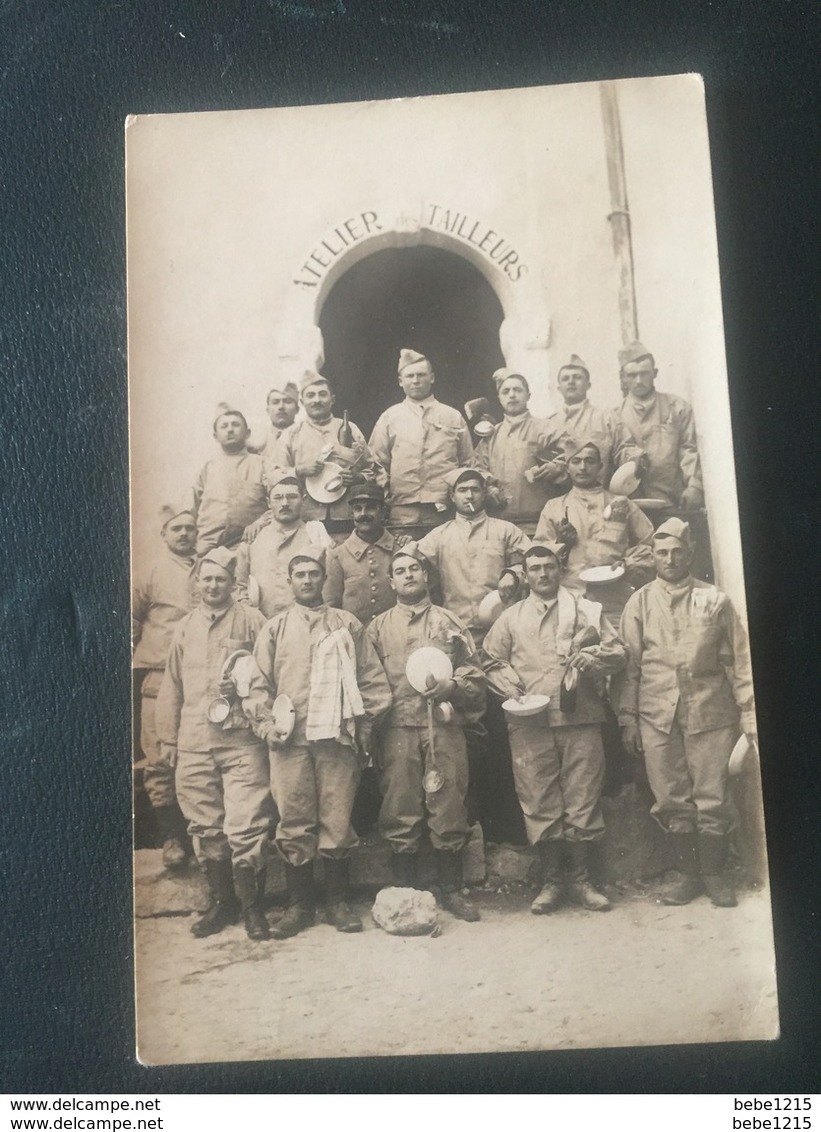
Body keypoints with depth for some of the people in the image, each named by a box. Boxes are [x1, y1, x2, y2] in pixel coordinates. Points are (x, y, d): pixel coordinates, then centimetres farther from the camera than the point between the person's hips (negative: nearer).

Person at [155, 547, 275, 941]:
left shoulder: (251, 620, 3)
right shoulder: (185, 627, 16)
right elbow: (172, 686, 18)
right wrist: (168, 738, 16)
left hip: (242, 739, -4)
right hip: (193, 743, 4)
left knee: (246, 826, -6)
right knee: (205, 827, 9)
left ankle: (252, 905, 9)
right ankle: (221, 901, 24)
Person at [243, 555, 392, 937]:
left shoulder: (347, 624, 12)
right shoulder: (275, 627, 13)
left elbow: (373, 680, 9)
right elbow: (258, 683, 9)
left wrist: (363, 724, 2)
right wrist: (266, 723, -4)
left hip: (338, 736, 0)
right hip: (290, 739, 1)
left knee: (337, 820, 2)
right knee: (294, 823, 2)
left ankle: (337, 901, 15)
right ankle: (299, 904, 14)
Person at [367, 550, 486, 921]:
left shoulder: (449, 622, 14)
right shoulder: (378, 627, 12)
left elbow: (475, 673, 10)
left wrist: (452, 686, -9)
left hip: (445, 726, 1)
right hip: (399, 728, 0)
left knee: (449, 808, 1)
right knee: (400, 811, 1)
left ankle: (452, 891, 14)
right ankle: (405, 893, 13)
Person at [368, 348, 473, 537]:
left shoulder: (453, 417, 12)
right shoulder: (389, 418, 11)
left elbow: (468, 465, 12)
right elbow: (377, 465, 10)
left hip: (445, 513, 0)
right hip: (403, 513, 0)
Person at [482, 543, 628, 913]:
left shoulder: (588, 611, 13)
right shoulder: (510, 617, 14)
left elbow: (618, 651, 9)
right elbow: (492, 662, 12)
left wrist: (589, 657, -10)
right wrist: (512, 687, -6)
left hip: (581, 718, 0)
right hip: (529, 722, 0)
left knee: (582, 798, 2)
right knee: (539, 802, 1)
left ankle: (580, 879, 15)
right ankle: (551, 879, 14)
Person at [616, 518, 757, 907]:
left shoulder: (715, 600, 6)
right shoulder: (639, 603, 8)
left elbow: (738, 662, 5)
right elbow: (629, 665, 6)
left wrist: (750, 714, 0)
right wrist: (627, 718, 1)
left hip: (710, 714, -1)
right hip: (657, 715, 1)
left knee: (712, 799, 3)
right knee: (672, 801, 5)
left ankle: (713, 873, 20)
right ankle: (685, 872, 21)